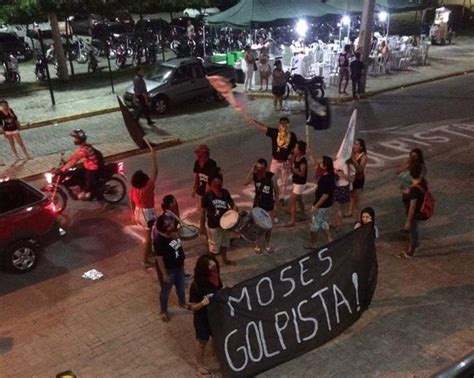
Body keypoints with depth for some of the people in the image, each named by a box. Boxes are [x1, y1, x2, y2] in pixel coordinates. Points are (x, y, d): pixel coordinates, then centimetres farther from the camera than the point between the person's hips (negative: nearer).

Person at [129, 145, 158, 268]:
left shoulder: (133, 189, -9)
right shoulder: (147, 188, -30)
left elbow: (132, 203, 5)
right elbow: (155, 172, -32)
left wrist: (133, 215, 19)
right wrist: (153, 157, -28)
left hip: (139, 212, 8)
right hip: (147, 213, -8)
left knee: (149, 234, 28)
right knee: (148, 237, 7)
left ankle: (149, 252, 47)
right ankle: (145, 261, 17)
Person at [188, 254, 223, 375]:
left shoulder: (216, 279, -13)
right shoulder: (196, 286, -29)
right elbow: (192, 307, -21)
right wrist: (202, 303, -39)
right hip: (202, 319, -5)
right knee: (202, 342, 18)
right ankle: (199, 364, 44)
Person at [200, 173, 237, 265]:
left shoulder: (225, 192, -7)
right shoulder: (207, 195, -19)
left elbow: (232, 203, 5)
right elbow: (203, 212, -13)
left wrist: (234, 209, -18)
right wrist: (202, 226, -11)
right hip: (213, 225, -5)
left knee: (225, 242, 26)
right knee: (214, 247, 10)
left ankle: (225, 259, 49)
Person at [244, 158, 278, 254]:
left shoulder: (271, 176, -18)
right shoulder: (254, 175, -14)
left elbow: (276, 189, -6)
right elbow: (245, 183, -30)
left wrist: (276, 202, -3)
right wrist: (252, 170, -33)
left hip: (268, 205, 0)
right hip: (258, 204, 1)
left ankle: (267, 244, 33)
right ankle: (257, 245, 30)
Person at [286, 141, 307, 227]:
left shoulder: (303, 160, -24)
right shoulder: (297, 157, -1)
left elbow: (302, 174, -25)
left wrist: (293, 169, -36)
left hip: (300, 183, -9)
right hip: (296, 182, 9)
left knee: (292, 202, -7)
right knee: (299, 200, 23)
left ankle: (292, 221, -2)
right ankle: (303, 216, 40)